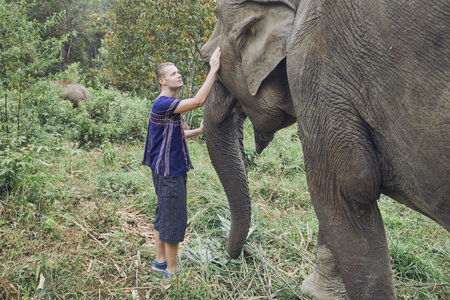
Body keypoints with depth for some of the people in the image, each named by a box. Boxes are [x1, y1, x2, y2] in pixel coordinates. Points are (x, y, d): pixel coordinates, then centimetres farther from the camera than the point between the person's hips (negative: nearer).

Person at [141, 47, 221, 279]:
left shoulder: (170, 104, 15)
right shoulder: (162, 104, -18)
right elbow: (199, 100, -27)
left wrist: (198, 131, 12)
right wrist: (213, 69, -24)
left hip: (171, 168, 11)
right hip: (167, 170, -10)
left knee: (164, 216, 17)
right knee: (174, 218, -3)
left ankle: (161, 261, 30)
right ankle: (172, 271, 8)